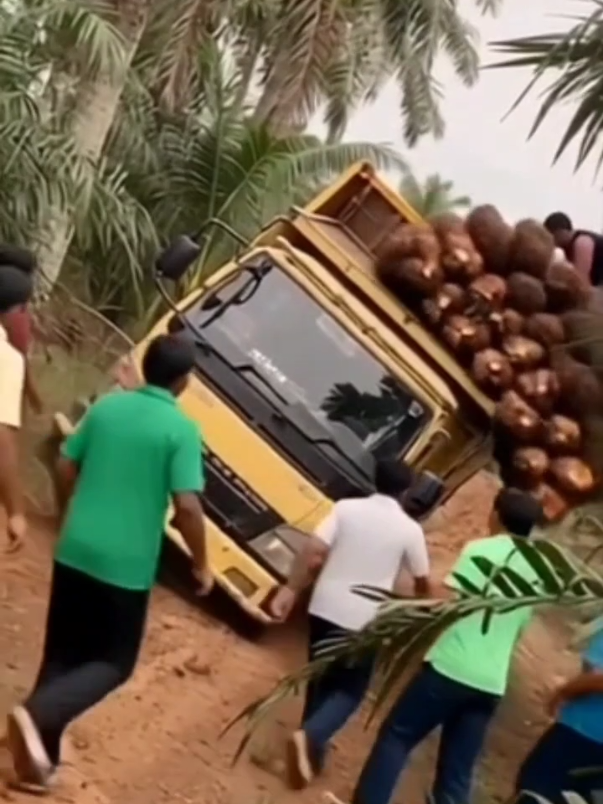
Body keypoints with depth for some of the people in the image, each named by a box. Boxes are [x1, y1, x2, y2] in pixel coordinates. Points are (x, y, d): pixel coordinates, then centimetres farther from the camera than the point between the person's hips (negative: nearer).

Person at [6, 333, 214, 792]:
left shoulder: (107, 406, 5)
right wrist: (201, 564, -2)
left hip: (74, 551, 5)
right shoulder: (182, 429, -11)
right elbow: (186, 505, -17)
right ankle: (38, 715, -14)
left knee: (62, 654, 17)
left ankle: (41, 757, 19)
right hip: (126, 565, -5)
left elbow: (66, 467, 12)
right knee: (114, 662, 9)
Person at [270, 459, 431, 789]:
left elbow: (313, 550, -9)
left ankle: (311, 748, 26)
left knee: (321, 680, 20)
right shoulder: (409, 529, -3)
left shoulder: (346, 508, 0)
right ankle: (310, 736, -15)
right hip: (365, 621, -3)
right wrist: (420, 601, 30)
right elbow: (422, 581, 8)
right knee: (350, 690, 10)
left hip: (325, 608, 3)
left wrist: (290, 589, -2)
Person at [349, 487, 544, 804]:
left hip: (451, 668, -5)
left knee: (396, 736, 9)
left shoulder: (481, 549, -5)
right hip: (490, 683, 5)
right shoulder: (535, 571, 13)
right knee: (457, 772, 9)